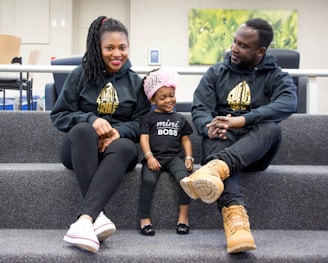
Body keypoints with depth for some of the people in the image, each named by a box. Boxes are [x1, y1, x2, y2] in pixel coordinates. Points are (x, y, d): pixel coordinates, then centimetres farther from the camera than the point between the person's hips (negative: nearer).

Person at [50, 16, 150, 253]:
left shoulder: (136, 82, 14)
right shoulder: (80, 75, 8)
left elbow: (142, 122, 6)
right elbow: (59, 115, 4)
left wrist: (119, 131, -16)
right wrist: (91, 120, -16)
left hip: (118, 144, 1)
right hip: (80, 146, 0)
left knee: (126, 147, -37)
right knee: (83, 129, -38)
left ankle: (85, 219, -52)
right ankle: (97, 215, -45)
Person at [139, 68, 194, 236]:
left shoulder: (180, 119, 20)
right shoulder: (149, 118, 12)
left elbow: (186, 140, 21)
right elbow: (144, 138, 2)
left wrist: (189, 157, 4)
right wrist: (149, 157, -13)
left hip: (174, 157, 2)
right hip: (154, 157, -2)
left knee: (184, 178, -28)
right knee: (148, 180, -31)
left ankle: (183, 216, -18)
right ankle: (144, 218, -20)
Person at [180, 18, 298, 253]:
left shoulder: (278, 77, 7)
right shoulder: (216, 73, 13)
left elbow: (288, 104, -16)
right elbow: (199, 109, 3)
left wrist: (241, 120, -31)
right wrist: (209, 127, -24)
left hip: (256, 150, 0)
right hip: (223, 141, 1)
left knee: (271, 128, -33)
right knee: (217, 141, -36)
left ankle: (215, 169, -58)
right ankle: (235, 215, -60)